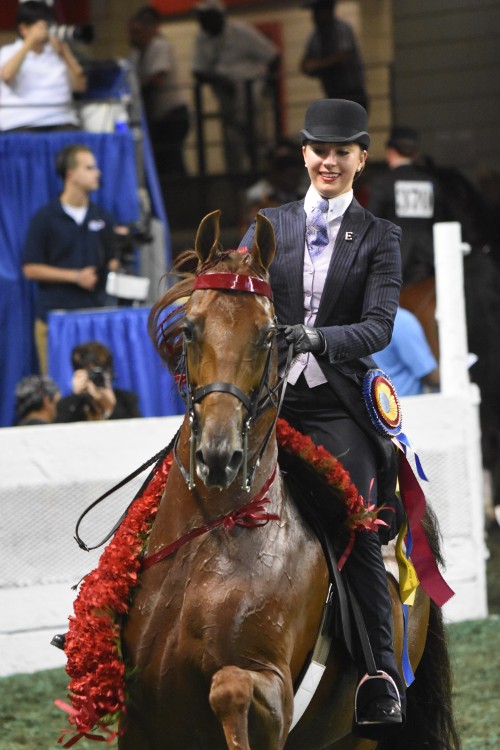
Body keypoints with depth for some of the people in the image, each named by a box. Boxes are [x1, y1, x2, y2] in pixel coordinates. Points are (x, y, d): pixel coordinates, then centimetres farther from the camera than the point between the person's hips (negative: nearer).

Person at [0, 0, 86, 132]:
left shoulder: (57, 52, 18)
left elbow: (80, 85, 9)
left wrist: (64, 53, -2)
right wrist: (30, 42, -11)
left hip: (60, 120, 2)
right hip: (20, 121, -2)